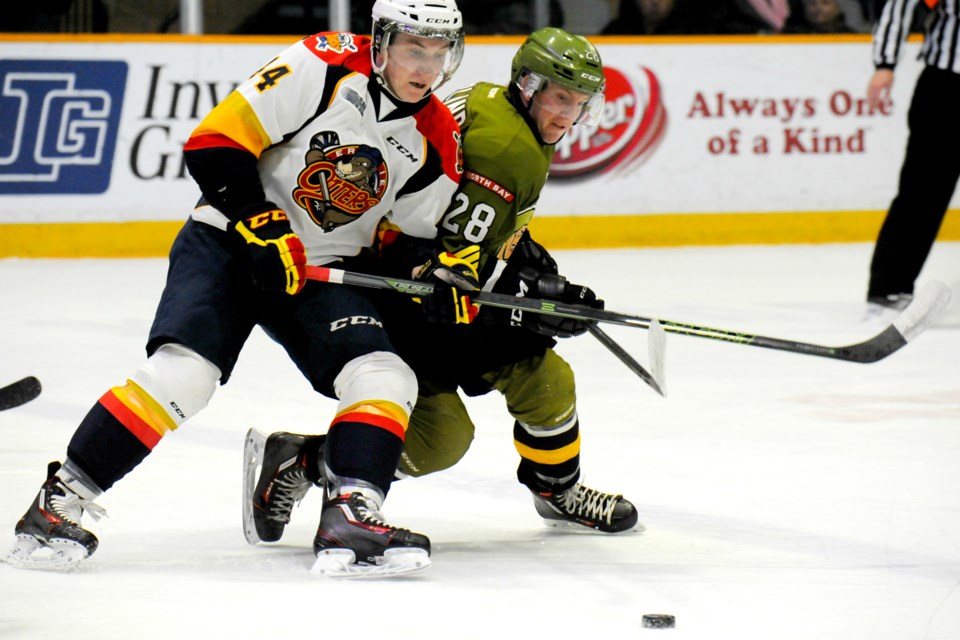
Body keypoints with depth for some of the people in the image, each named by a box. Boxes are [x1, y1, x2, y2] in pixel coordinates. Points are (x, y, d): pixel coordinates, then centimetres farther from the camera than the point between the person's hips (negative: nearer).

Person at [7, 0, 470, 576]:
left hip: (320, 273, 6)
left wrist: (440, 277, -5)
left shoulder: (437, 138, 0)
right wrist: (262, 226, -22)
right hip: (230, 244, -6)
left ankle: (351, 518, -17)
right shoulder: (325, 66, -16)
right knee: (183, 372, -23)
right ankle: (61, 501, -16)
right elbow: (215, 142, -17)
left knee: (386, 378, -15)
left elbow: (414, 238, 14)